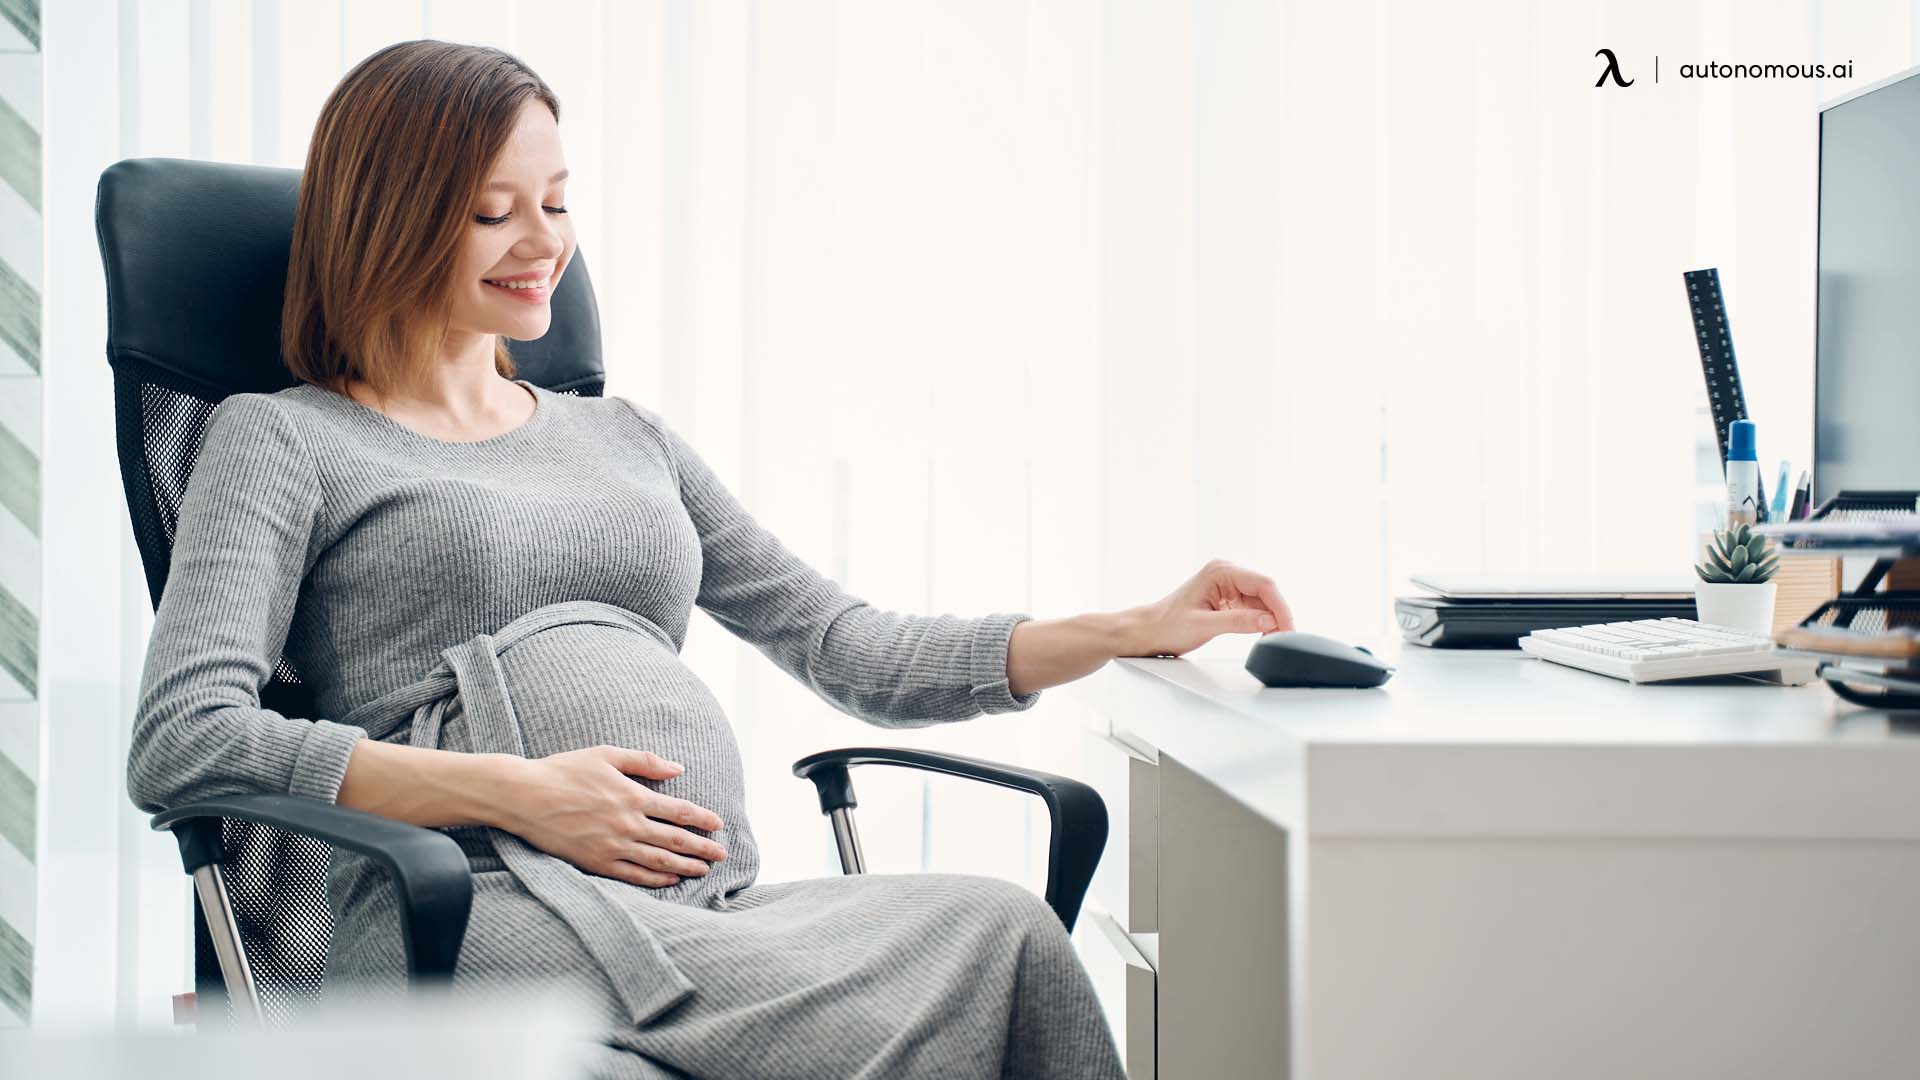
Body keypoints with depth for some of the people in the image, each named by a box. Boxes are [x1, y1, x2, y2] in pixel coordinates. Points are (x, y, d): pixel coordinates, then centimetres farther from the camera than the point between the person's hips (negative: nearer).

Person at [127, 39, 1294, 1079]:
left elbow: (857, 652, 23)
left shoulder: (627, 437, 28)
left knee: (1005, 927, -28)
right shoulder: (282, 440, 11)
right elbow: (180, 746, -3)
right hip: (489, 918, -5)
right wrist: (518, 792, -12)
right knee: (1002, 947, -29)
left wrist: (1136, 631, 12)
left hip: (720, 909, 6)